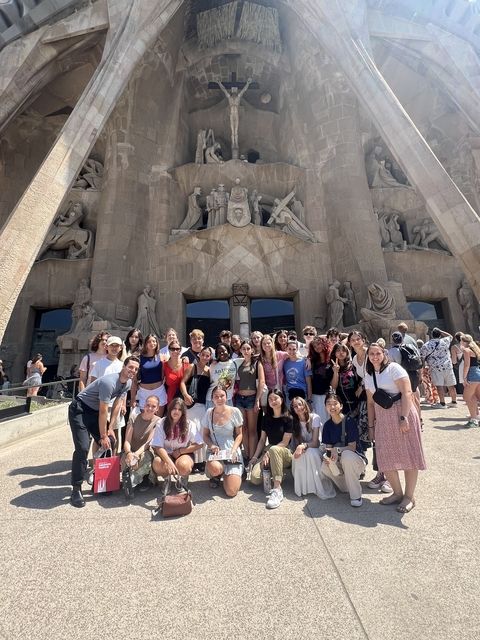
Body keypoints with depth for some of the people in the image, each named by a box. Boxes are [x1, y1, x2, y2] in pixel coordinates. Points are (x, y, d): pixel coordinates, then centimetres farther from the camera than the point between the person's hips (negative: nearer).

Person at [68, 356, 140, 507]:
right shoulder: (109, 382, -30)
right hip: (79, 409, -8)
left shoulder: (128, 383, -5)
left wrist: (110, 428, 0)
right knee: (82, 448, -17)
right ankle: (76, 489, -2)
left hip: (94, 411, 8)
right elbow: (103, 412, -23)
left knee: (110, 442, 4)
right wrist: (103, 436, -13)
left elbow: (117, 405, 2)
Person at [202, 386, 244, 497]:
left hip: (231, 451, -1)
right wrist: (211, 445, -13)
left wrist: (234, 449, -14)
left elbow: (239, 434, 2)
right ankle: (217, 475, 5)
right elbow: (205, 435, 7)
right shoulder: (209, 412, -2)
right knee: (215, 468, -35)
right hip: (215, 451, 1)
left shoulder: (235, 411, -7)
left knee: (231, 492, -13)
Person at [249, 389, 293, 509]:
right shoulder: (267, 418, 8)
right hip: (269, 452, 5)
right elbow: (262, 439, 9)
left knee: (274, 449, -40)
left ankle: (277, 489, -34)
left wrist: (268, 453, -19)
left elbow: (285, 442, -12)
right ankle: (272, 471, 11)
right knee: (255, 478, -21)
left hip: (285, 454, -4)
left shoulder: (288, 418, -7)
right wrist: (255, 456, -1)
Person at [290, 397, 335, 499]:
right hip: (304, 450, 2)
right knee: (298, 456, -31)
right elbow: (295, 443, -5)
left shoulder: (314, 418, -15)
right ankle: (303, 486, -10)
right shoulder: (294, 422, -4)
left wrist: (303, 445, -36)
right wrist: (299, 448, -28)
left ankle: (320, 487, -20)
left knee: (310, 452, -35)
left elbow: (315, 443, -18)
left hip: (316, 450, -2)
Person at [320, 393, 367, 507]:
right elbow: (328, 447, -1)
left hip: (356, 459, -5)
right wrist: (328, 455, -24)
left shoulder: (349, 421, -15)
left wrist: (337, 449, -32)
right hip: (338, 461, 5)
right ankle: (346, 486, 8)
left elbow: (352, 447, -16)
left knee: (346, 455, -37)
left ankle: (356, 495, -19)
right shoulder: (327, 425, 0)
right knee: (324, 467, -26)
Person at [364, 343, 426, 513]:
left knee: (408, 455, 4)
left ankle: (409, 496, 21)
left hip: (401, 415, -5)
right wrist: (371, 425, 12)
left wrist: (403, 418, -21)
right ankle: (398, 493, 26)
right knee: (385, 458, 6)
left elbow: (406, 393, -14)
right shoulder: (368, 376, 10)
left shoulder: (394, 368, -7)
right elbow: (370, 403, 13)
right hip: (382, 420, 6)